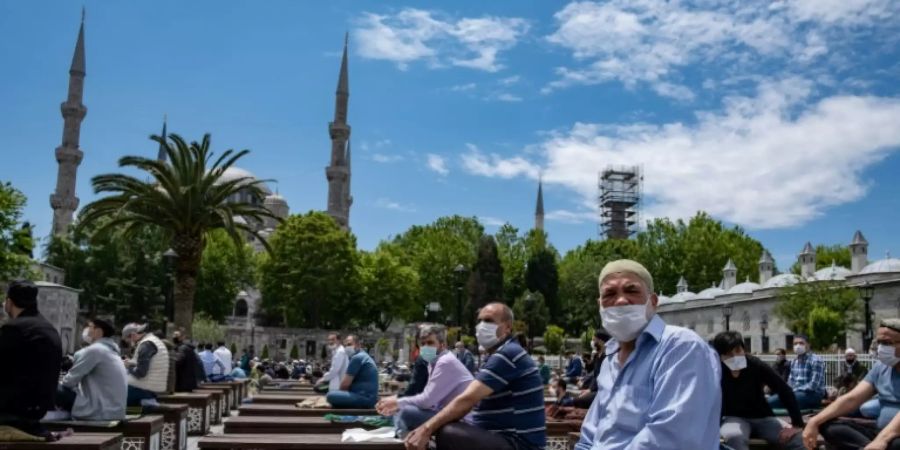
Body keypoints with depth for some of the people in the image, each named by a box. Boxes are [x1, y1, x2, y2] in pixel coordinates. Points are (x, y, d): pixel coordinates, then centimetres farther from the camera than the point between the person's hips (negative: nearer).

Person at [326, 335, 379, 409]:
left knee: (331, 395, -23)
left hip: (364, 398, -10)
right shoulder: (364, 356, 22)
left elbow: (345, 383, -10)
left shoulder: (357, 358, -10)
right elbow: (350, 383, 27)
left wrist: (339, 392, 8)